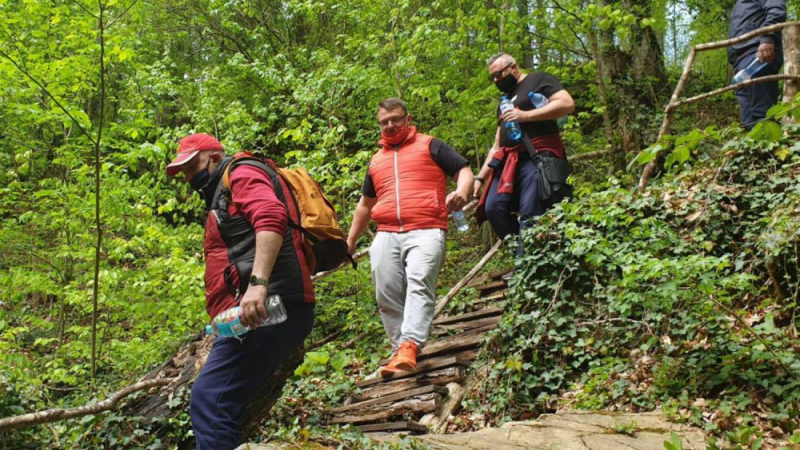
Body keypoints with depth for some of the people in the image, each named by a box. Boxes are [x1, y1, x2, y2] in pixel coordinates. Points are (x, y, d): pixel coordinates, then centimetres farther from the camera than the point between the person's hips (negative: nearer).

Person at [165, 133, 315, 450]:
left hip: (267, 306, -10)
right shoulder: (222, 197, 34)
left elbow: (272, 217, -18)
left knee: (209, 400, -16)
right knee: (224, 405, 10)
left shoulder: (241, 175, 4)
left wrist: (257, 284, -30)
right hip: (262, 311, 10)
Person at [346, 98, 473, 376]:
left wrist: (462, 192, -18)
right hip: (386, 236, 5)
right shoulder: (376, 160, 26)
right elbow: (366, 203, 34)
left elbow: (464, 170, 6)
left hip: (426, 231, -5)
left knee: (419, 285, -23)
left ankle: (409, 347, -34)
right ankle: (401, 351, 2)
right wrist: (350, 241, 32)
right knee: (387, 297, -3)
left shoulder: (429, 146, 12)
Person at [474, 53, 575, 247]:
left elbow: (567, 104, -8)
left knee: (530, 217, -18)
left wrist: (526, 115, -13)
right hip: (509, 163, 7)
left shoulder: (538, 80, 9)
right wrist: (481, 177, 19)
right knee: (493, 208, -13)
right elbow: (497, 146, 29)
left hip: (538, 158, -7)